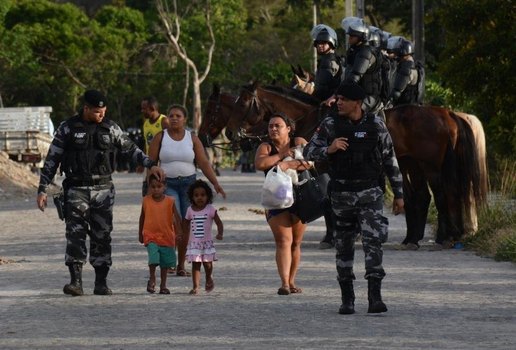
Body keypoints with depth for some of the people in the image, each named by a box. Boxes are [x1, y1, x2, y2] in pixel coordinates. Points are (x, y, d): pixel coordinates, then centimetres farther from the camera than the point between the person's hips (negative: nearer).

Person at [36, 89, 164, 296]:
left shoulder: (110, 128, 5)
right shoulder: (68, 129, -1)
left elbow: (130, 148, 16)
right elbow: (52, 160, 2)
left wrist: (150, 165, 6)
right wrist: (42, 190, -2)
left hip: (103, 189, 2)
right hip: (76, 189, -2)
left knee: (102, 236, 1)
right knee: (75, 234, -13)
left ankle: (101, 283, 7)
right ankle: (76, 282, -18)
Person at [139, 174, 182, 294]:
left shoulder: (169, 201, -4)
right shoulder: (146, 201, 0)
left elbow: (177, 217, -5)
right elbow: (142, 217, 12)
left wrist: (178, 232, -16)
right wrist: (140, 234, 17)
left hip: (167, 236, 1)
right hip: (151, 235, -1)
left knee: (165, 262, 8)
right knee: (153, 258, -18)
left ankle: (163, 285, 21)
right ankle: (152, 279, 3)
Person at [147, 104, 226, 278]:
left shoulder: (192, 139, 5)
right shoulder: (160, 138, 2)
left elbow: (204, 163, 1)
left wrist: (216, 183, -9)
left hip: (189, 183, 2)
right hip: (168, 184, -2)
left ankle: (181, 265, 11)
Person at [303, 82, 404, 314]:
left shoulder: (375, 125, -2)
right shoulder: (330, 125, -3)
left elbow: (390, 160, 5)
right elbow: (308, 153, -8)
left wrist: (398, 194, 7)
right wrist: (328, 150, -30)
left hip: (370, 193, -1)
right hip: (342, 195, 1)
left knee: (373, 242, -15)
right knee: (344, 246, 8)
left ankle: (374, 298, -19)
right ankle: (347, 299, 19)